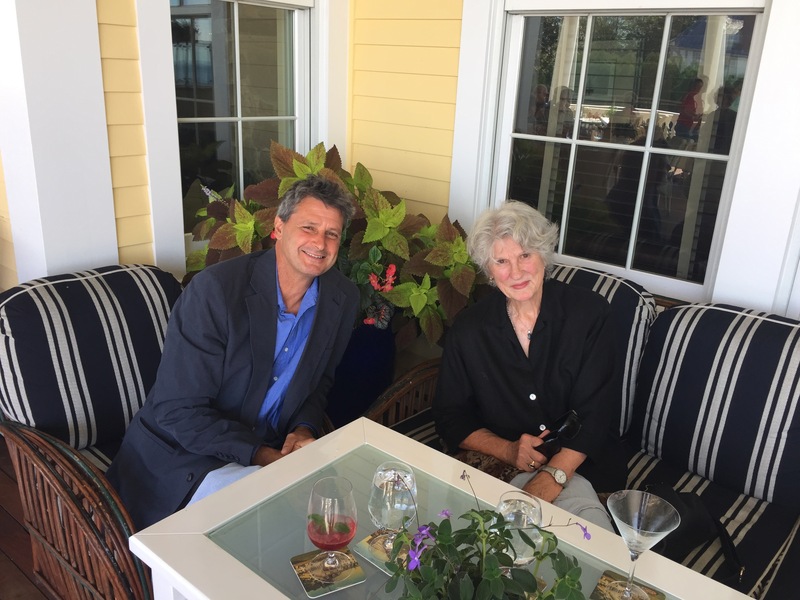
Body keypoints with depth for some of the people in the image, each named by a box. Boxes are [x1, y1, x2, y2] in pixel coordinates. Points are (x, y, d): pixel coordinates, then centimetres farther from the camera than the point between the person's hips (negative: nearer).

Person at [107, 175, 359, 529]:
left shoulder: (342, 299, -3)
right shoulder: (215, 289, -21)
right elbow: (177, 411, -20)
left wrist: (304, 430, -10)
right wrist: (262, 456, -26)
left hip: (269, 450, 6)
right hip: (186, 457, -5)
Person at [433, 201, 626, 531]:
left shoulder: (589, 312, -5)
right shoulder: (467, 330, 0)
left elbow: (595, 413, -10)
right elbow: (451, 417, 4)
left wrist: (551, 477, -22)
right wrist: (508, 451, -13)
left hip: (579, 464, -1)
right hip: (499, 466, 1)